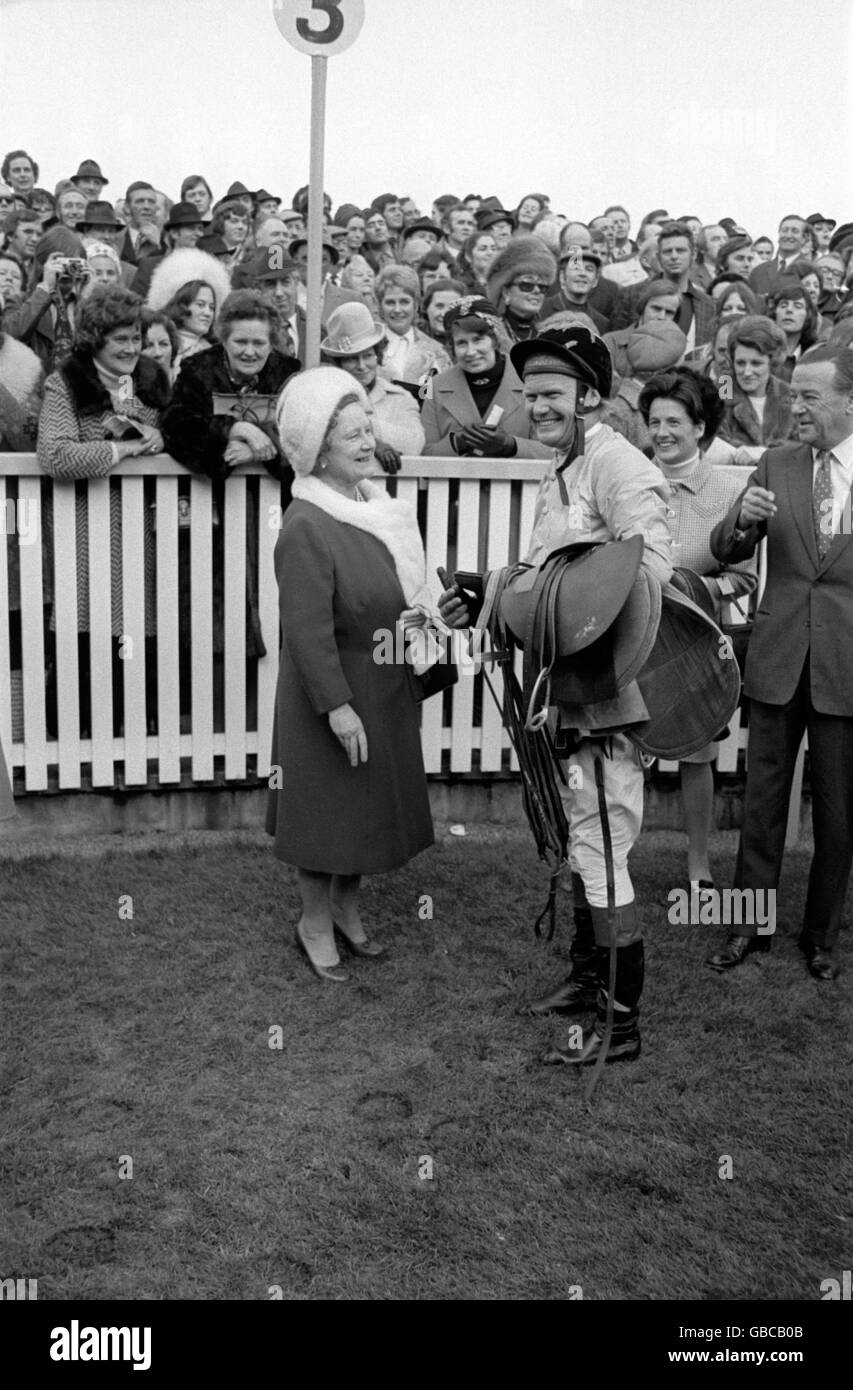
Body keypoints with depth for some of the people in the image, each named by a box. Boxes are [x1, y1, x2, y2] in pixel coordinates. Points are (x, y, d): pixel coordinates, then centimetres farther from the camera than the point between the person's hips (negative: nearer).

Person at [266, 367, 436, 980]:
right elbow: (308, 629, -24)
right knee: (329, 808, 6)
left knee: (370, 804, 18)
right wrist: (338, 707, -24)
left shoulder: (376, 503, 6)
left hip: (385, 689, 8)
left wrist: (414, 618, 4)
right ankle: (315, 923, 24)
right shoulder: (306, 527, -21)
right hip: (336, 694, -8)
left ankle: (348, 909, 36)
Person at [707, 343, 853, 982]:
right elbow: (725, 554, 4)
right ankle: (751, 924, 23)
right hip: (779, 659, 2)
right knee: (764, 796, 9)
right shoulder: (777, 465, 4)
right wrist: (741, 521, -17)